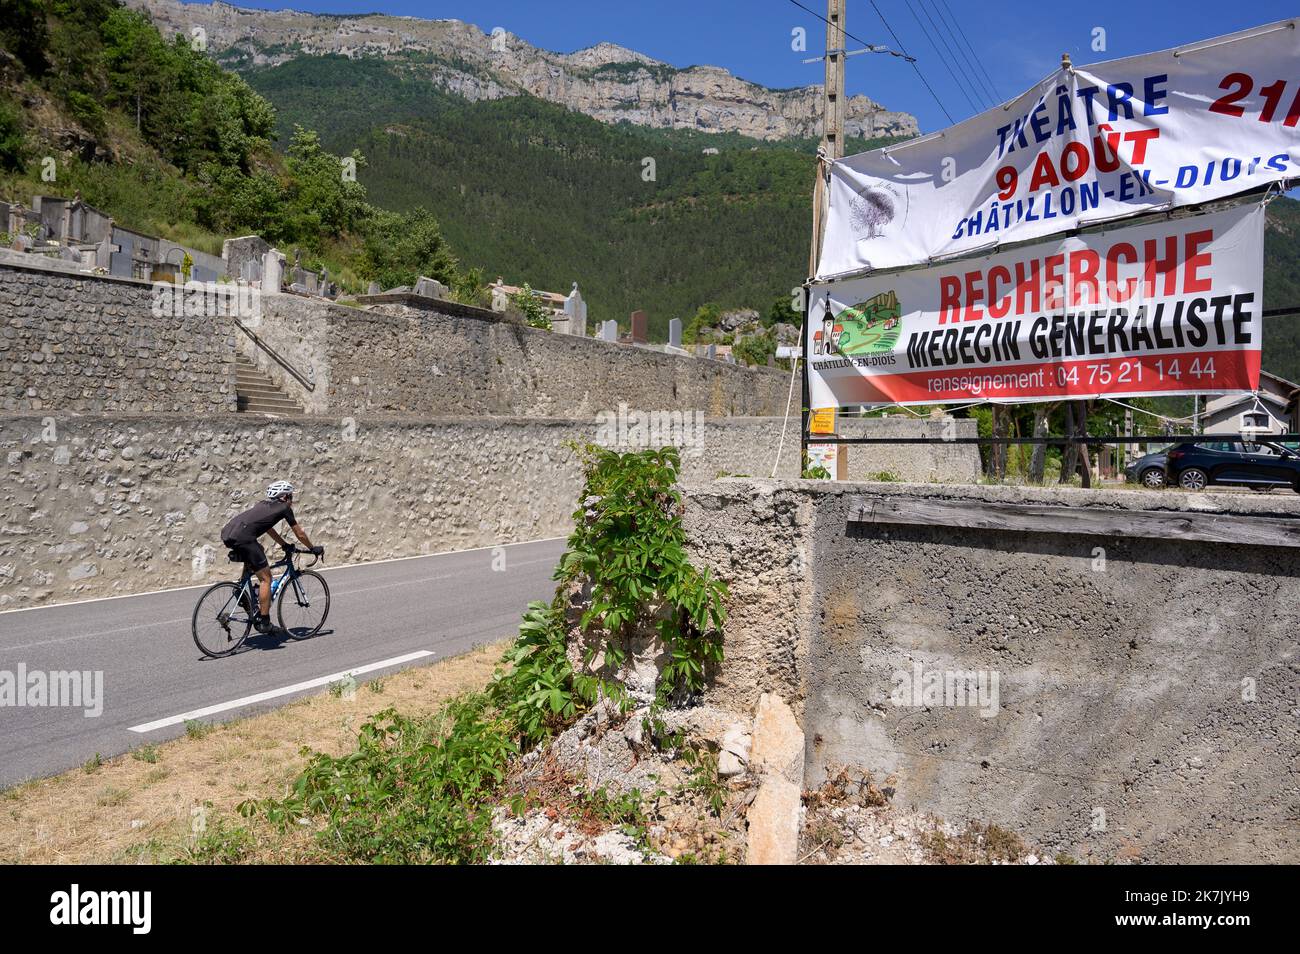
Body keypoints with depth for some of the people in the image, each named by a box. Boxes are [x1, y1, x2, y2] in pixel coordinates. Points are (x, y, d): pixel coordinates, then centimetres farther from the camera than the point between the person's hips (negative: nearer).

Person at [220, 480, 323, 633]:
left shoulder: (263, 504, 31)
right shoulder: (284, 508, 12)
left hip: (227, 533, 8)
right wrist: (314, 549, 34)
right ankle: (264, 622, 3)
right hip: (242, 537, -8)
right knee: (265, 577, 1)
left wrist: (285, 545, 52)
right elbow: (300, 533, 20)